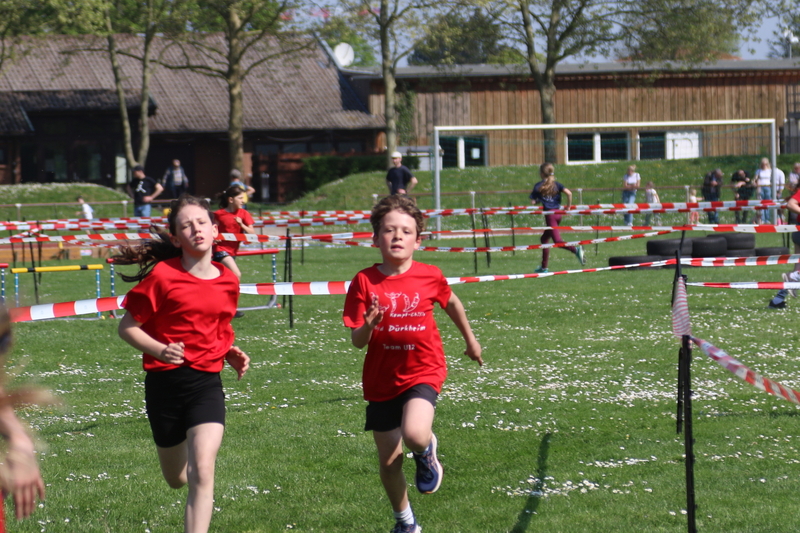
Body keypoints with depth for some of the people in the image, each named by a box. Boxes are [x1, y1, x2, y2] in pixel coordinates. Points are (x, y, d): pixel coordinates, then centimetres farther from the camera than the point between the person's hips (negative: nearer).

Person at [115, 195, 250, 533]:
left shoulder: (228, 281, 4)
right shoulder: (162, 275, -9)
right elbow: (127, 327, -5)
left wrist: (231, 354, 3)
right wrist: (161, 350, -22)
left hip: (207, 382, 1)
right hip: (165, 384, -1)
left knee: (201, 472, -19)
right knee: (177, 479, 15)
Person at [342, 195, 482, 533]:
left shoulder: (429, 277, -9)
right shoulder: (364, 282, -10)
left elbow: (451, 303, 14)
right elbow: (357, 341, -10)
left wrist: (470, 340, 27)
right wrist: (368, 326, -32)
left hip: (423, 372, -2)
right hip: (381, 380, 2)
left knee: (414, 435, -30)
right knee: (388, 462, 9)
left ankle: (427, 452, 9)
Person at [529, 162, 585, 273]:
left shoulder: (538, 186, -1)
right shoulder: (556, 185, 9)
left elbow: (533, 202, -3)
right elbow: (569, 193, -5)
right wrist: (568, 206, 6)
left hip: (549, 214, -6)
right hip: (558, 213, 6)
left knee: (557, 241, -12)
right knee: (544, 239, 19)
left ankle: (576, 250, -38)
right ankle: (543, 267, 20)